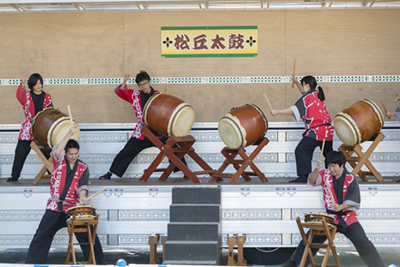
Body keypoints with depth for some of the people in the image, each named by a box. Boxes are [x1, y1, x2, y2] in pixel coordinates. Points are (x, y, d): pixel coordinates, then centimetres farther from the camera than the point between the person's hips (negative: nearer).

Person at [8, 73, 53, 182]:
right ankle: (14, 176, 12)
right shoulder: (27, 96, 2)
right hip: (28, 130, -1)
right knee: (20, 153, 1)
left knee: (48, 153, 0)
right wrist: (22, 84, -38)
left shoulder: (47, 97, 9)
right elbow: (20, 96, -21)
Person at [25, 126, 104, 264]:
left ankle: (98, 262, 8)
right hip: (55, 207, -1)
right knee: (42, 236, -2)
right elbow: (57, 152, -22)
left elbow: (82, 186, -5)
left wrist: (82, 196, -27)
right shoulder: (59, 161, 2)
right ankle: (32, 263, 7)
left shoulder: (83, 168, 6)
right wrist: (69, 134, -26)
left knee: (88, 236, -3)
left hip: (73, 208, 1)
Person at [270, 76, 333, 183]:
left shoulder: (306, 98, -10)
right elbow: (305, 92, 35)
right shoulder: (317, 94, 15)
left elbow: (294, 110, -18)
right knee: (328, 153, 23)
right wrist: (296, 83, 28)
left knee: (301, 151, -8)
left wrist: (277, 111, -13)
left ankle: (303, 176, -14)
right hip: (328, 130, 9)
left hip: (316, 132, -9)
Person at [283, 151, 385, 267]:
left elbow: (354, 201, -10)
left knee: (362, 242, -12)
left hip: (348, 218, -2)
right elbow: (312, 182, -12)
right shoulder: (325, 174, 1)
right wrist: (316, 170, -30)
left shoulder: (350, 179, -7)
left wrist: (341, 206, -28)